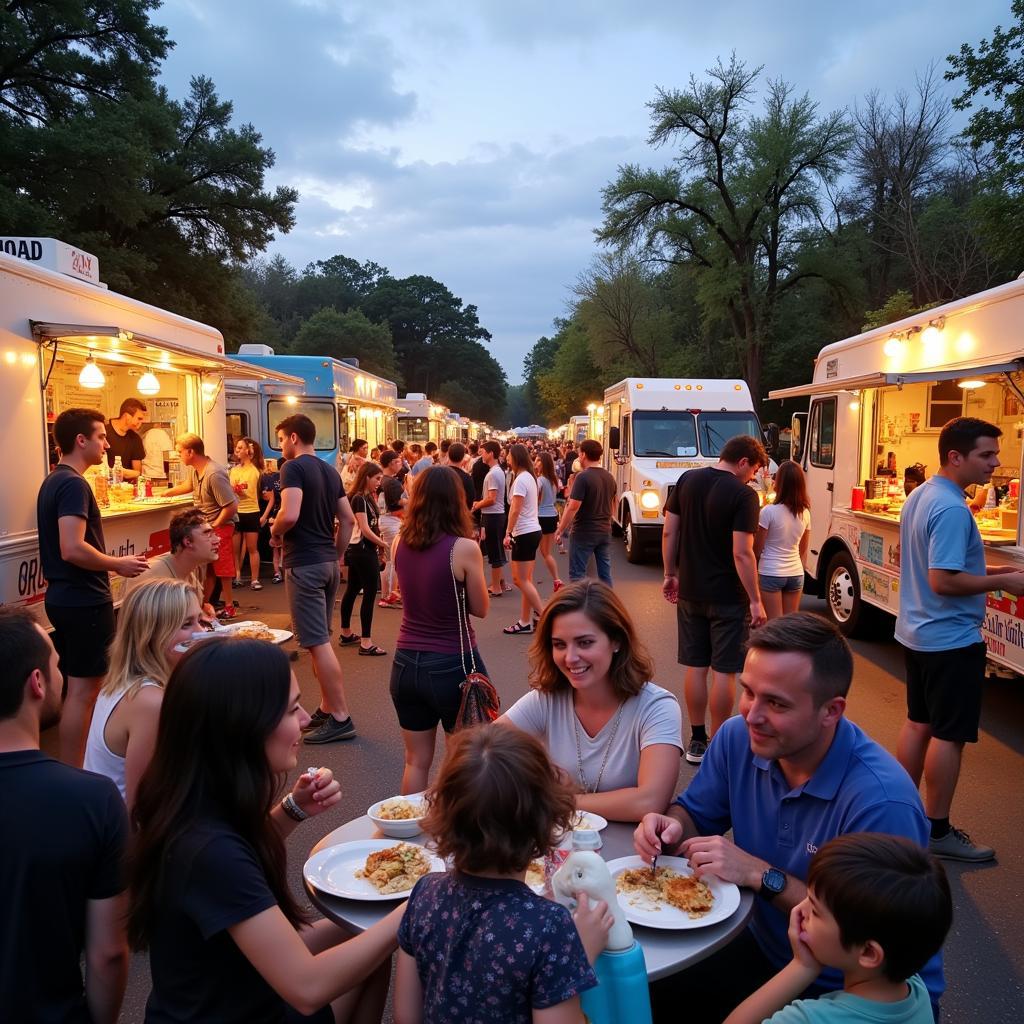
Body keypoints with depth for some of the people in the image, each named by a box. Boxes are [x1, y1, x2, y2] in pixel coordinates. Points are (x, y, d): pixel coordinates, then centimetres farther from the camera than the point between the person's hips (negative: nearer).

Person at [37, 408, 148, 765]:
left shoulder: (53, 481, 13)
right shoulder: (73, 484, -18)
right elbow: (73, 549, -28)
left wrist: (107, 565, 19)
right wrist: (118, 564, -14)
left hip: (63, 597, 10)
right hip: (84, 601, -10)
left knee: (77, 686, 18)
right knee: (83, 691, -3)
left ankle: (68, 771, 30)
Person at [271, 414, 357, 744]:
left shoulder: (293, 468, -12)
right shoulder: (330, 471, 13)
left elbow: (290, 515, -25)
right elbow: (348, 520, 14)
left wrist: (275, 531, -5)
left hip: (304, 564, -9)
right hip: (329, 562, 9)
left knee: (317, 642, -5)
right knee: (321, 639, 16)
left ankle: (341, 718, -2)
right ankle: (326, 709, 23)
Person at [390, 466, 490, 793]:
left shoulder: (400, 543, -2)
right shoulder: (464, 548, -17)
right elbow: (481, 609, -5)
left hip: (406, 664, 5)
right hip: (454, 666, -4)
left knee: (416, 761, 18)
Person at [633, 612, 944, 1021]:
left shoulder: (881, 802, -29)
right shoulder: (737, 737, -10)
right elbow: (695, 816, 4)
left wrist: (762, 876, -29)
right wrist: (671, 830, -19)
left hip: (865, 991, -5)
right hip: (764, 951, 5)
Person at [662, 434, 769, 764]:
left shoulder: (687, 480, 2)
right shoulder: (743, 494, -15)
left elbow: (669, 532, 5)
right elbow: (742, 554, -20)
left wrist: (671, 573, 14)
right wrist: (755, 600, -14)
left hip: (689, 591, 5)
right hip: (727, 597, -5)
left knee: (694, 666, 11)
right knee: (724, 670, 5)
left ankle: (696, 741, 20)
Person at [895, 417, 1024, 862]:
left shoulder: (920, 496, 8)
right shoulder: (952, 509, -23)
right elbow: (943, 581, -27)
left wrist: (985, 570, 11)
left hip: (918, 633, 10)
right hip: (951, 640, -10)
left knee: (918, 724, 17)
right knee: (949, 735, 1)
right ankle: (937, 831, 12)